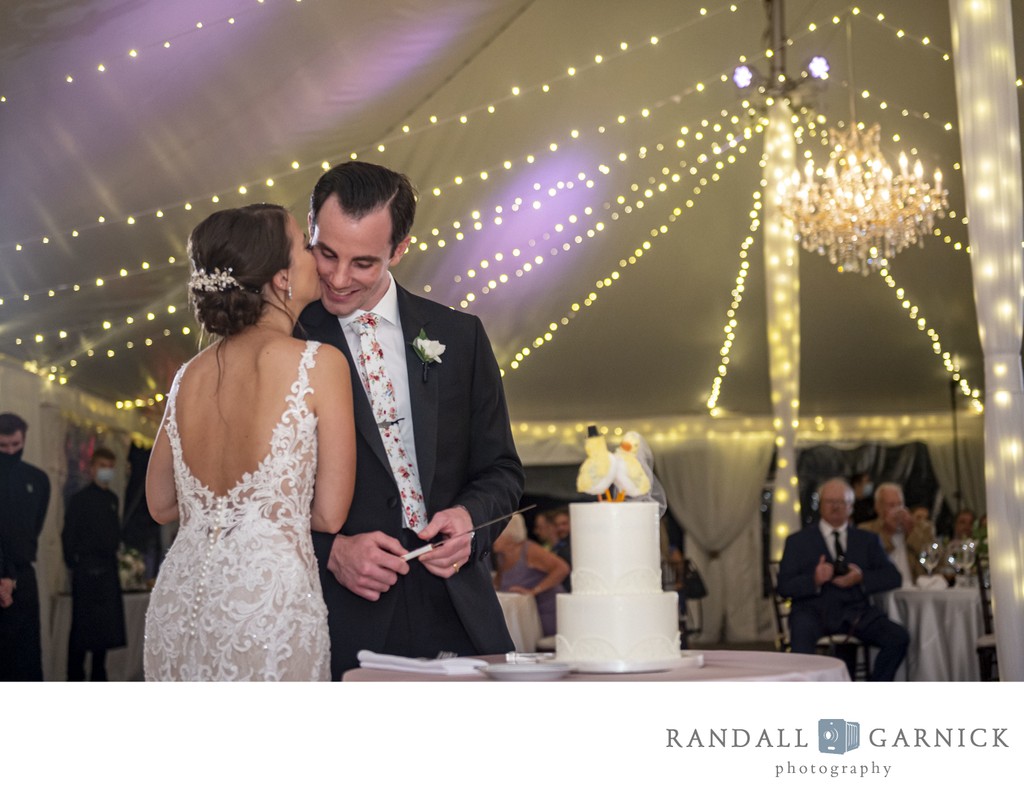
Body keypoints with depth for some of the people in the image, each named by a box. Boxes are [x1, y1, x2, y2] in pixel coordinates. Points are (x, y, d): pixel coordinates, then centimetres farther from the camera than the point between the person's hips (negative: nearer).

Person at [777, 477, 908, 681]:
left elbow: (893, 577, 9)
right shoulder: (798, 541, 12)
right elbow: (784, 587, 3)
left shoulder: (868, 540, 20)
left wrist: (862, 578, -10)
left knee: (898, 637, -22)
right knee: (801, 636, -37)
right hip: (814, 610, -3)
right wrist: (814, 580, -16)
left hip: (855, 612, 3)